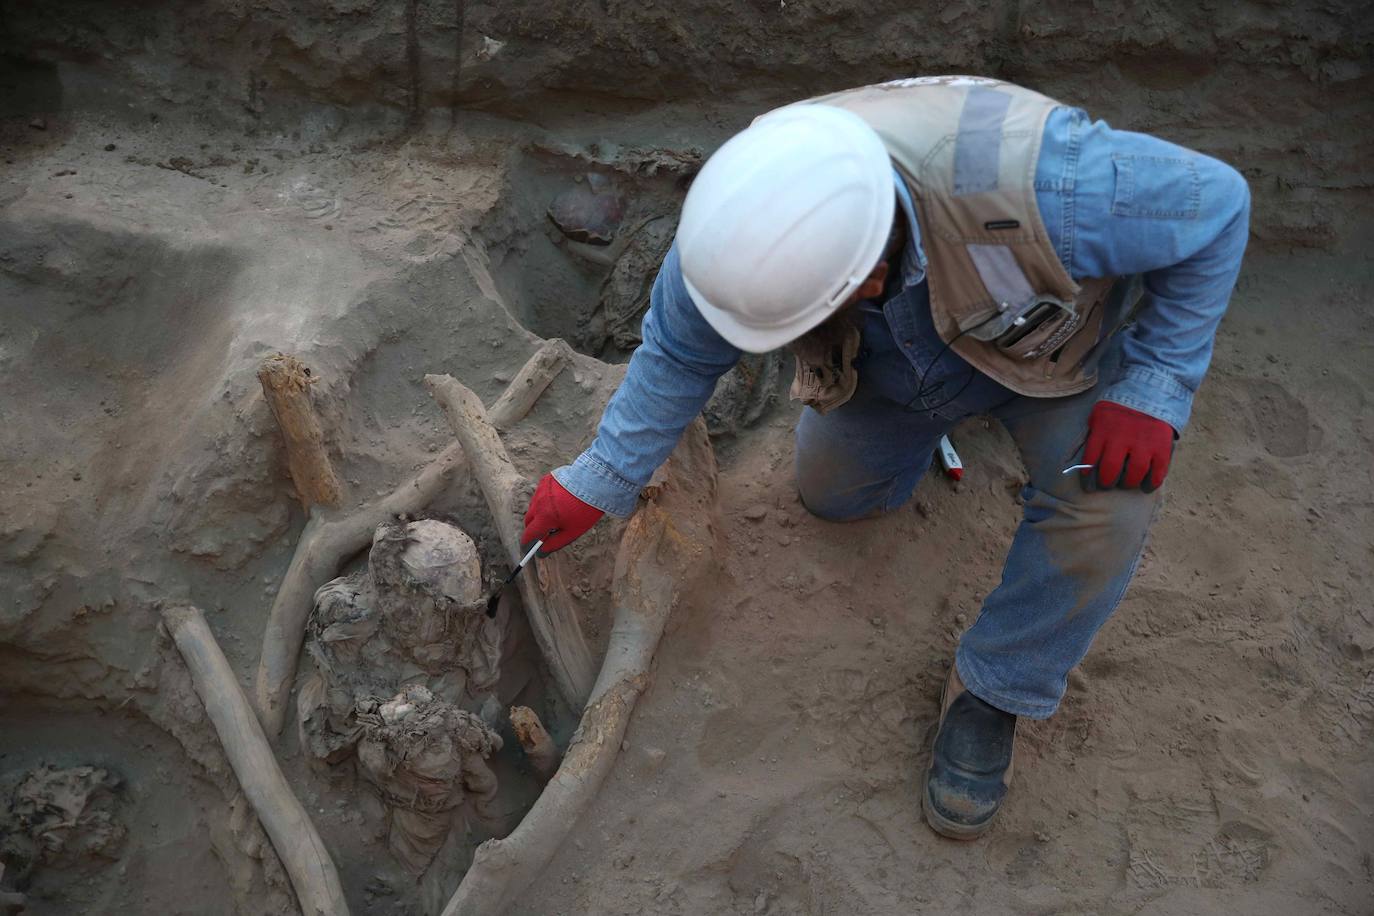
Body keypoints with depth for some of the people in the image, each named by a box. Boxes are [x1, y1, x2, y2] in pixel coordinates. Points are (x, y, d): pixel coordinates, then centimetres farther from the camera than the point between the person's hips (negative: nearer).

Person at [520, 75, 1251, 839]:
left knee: (1106, 501, -28)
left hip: (1061, 341, -3)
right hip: (895, 356, 4)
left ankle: (995, 691, -3)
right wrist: (598, 483, -10)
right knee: (832, 492, 15)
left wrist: (1152, 388, -33)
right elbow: (680, 355, -14)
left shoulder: (1040, 184, -48)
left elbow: (1216, 203, -29)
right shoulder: (748, 218, -34)